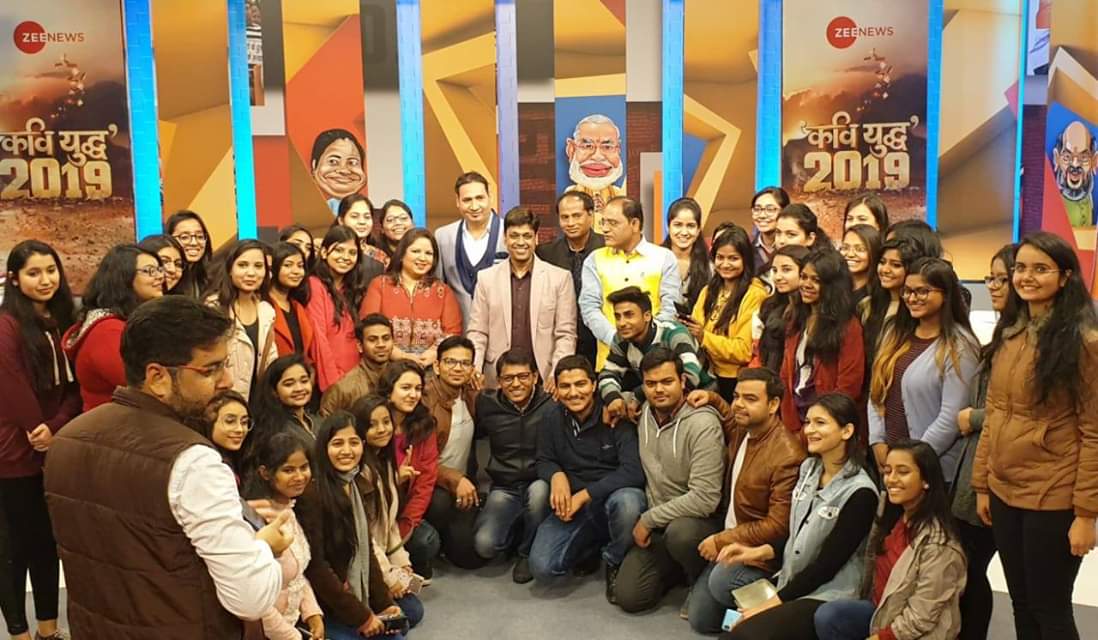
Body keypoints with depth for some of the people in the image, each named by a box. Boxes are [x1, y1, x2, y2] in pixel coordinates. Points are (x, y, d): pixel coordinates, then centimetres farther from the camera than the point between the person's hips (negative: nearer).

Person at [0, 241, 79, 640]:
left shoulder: (63, 322, 10)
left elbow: (74, 384, 5)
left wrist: (56, 428, -10)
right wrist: (39, 432, -11)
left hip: (56, 452, 6)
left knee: (48, 540, 14)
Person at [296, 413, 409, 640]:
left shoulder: (359, 485, 6)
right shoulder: (311, 493, -18)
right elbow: (314, 566, -19)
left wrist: (384, 602, 2)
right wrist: (359, 615, -15)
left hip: (360, 597, 7)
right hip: (327, 606, -7)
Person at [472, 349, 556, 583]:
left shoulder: (551, 406, -8)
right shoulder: (487, 405, 3)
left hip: (538, 483, -1)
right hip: (504, 488, 2)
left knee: (539, 490, -38)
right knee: (484, 544, -22)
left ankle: (529, 552, -8)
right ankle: (519, 530, 15)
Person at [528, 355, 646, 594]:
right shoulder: (552, 421, 3)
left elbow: (633, 471, -20)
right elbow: (544, 462, 13)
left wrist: (583, 495, -21)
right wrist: (556, 475, -12)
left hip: (614, 496, -3)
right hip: (573, 506, 3)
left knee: (627, 501, -40)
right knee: (541, 568, -18)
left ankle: (616, 562, -7)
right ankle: (592, 548, 14)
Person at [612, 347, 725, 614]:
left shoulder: (702, 423, -21)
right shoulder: (643, 413, -1)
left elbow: (705, 499, -26)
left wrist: (648, 519, -19)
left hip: (698, 520, -5)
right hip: (658, 523, 5)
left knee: (679, 531, -39)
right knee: (628, 597, -9)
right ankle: (675, 568, 20)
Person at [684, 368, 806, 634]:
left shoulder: (787, 456, -25)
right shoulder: (741, 431, 1)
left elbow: (778, 525, -25)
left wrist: (722, 540, -20)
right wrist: (713, 399, 10)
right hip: (731, 540, 8)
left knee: (721, 582, -35)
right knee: (700, 620, 5)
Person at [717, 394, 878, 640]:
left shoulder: (860, 493, -16)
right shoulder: (808, 468, 5)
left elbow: (827, 564, -16)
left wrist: (773, 602, -14)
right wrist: (761, 552, -3)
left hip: (829, 598, -7)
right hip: (792, 586, 7)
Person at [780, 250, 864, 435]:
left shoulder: (847, 327, -11)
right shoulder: (797, 321, 10)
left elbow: (848, 386, -13)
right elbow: (786, 374, 11)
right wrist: (787, 419, 1)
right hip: (795, 418, 6)